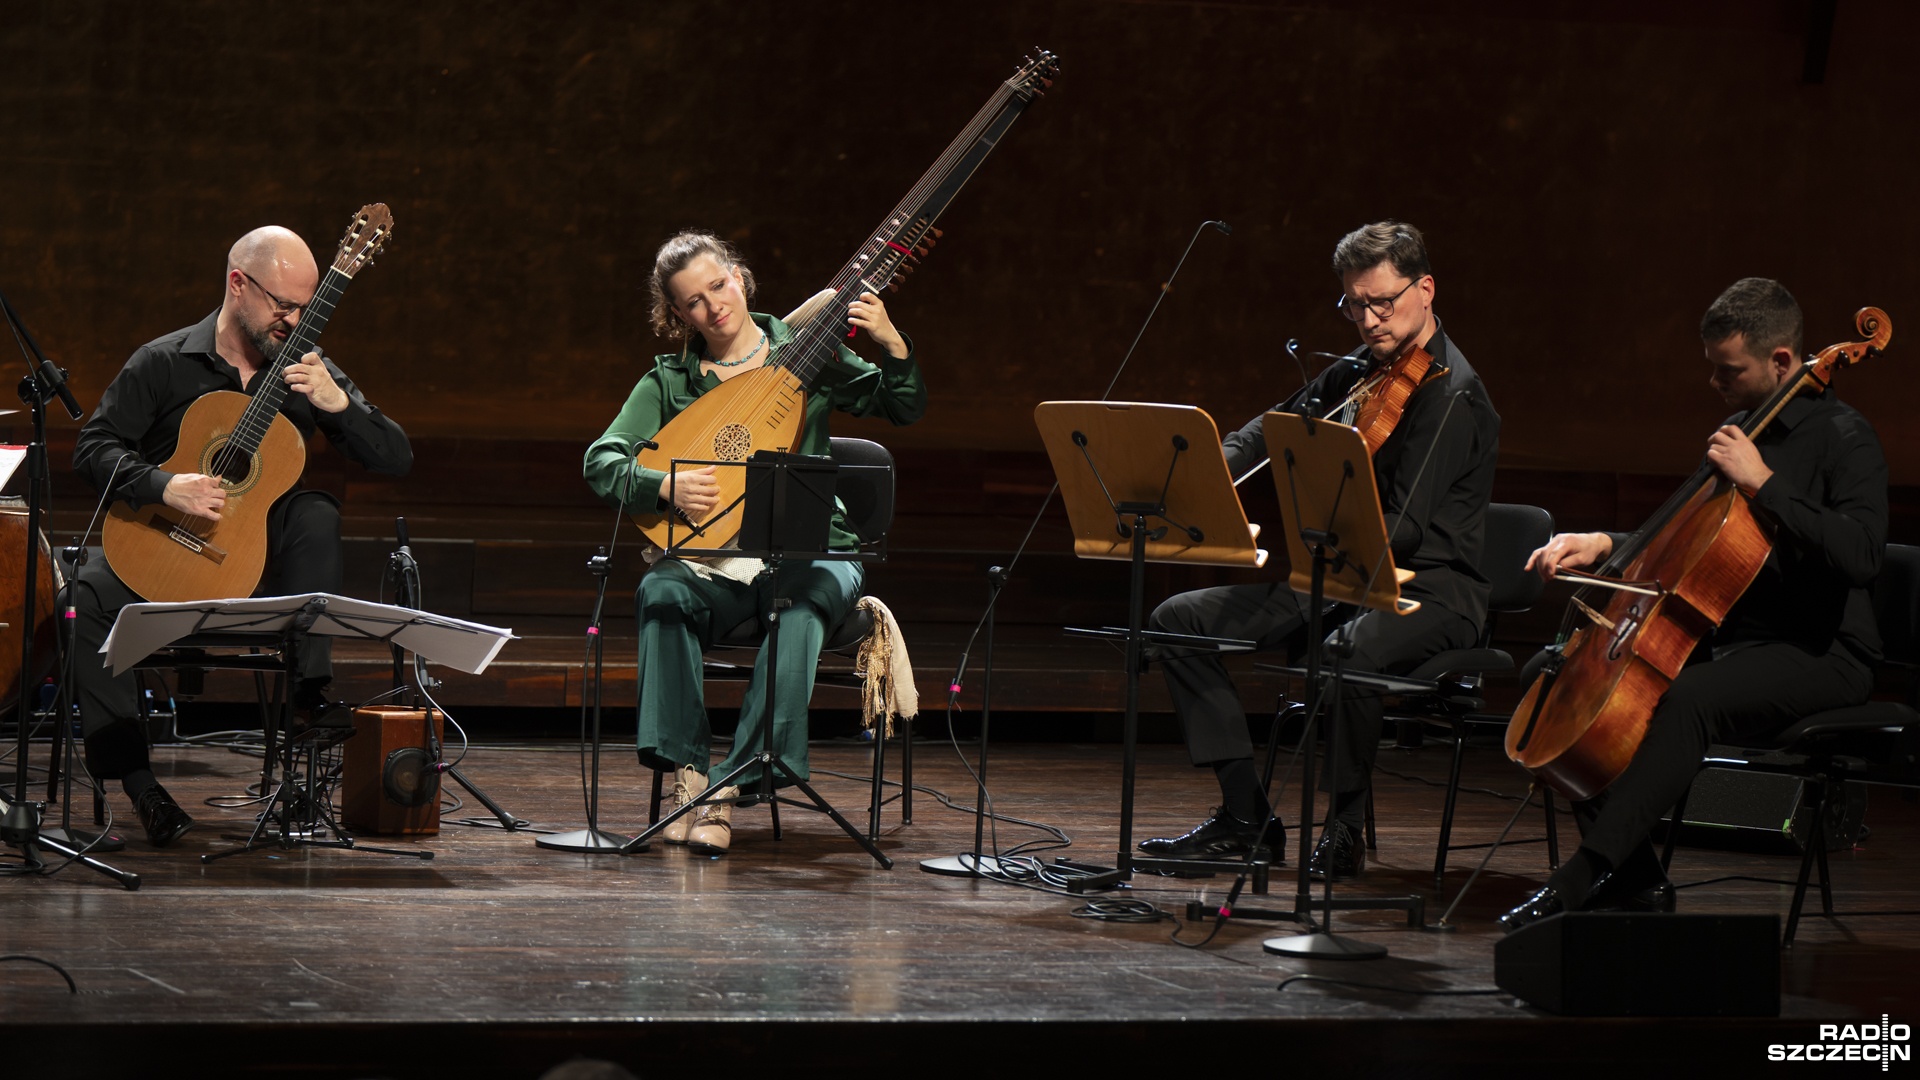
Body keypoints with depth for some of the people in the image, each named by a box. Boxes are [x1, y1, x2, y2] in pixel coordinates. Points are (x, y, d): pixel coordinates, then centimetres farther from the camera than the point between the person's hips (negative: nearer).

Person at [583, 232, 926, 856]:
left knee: (801, 605, -36)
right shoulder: (669, 383, 8)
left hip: (805, 554, -1)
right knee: (661, 594, -33)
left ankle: (728, 783, -40)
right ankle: (687, 769, -32)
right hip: (711, 563, 1)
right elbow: (601, 464, -1)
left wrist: (892, 345, -15)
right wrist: (665, 485, -20)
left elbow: (905, 410, 4)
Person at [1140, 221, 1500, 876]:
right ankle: (1246, 816, -1)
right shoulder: (1360, 373, 9)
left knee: (1346, 652, -41)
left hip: (1431, 590, -9)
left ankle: (1345, 830, -19)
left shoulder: (1450, 395, -17)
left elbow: (1401, 527, -25)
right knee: (1180, 620, -1)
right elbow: (1270, 430, 17)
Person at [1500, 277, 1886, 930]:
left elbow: (1860, 554, -26)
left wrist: (1763, 484, -25)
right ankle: (1636, 882, -10)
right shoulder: (1739, 431, 16)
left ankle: (1583, 876, -38)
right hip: (1730, 640, 9)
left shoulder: (1842, 437, -9)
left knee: (1685, 700, -36)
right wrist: (1604, 546, 7)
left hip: (1820, 655, -9)